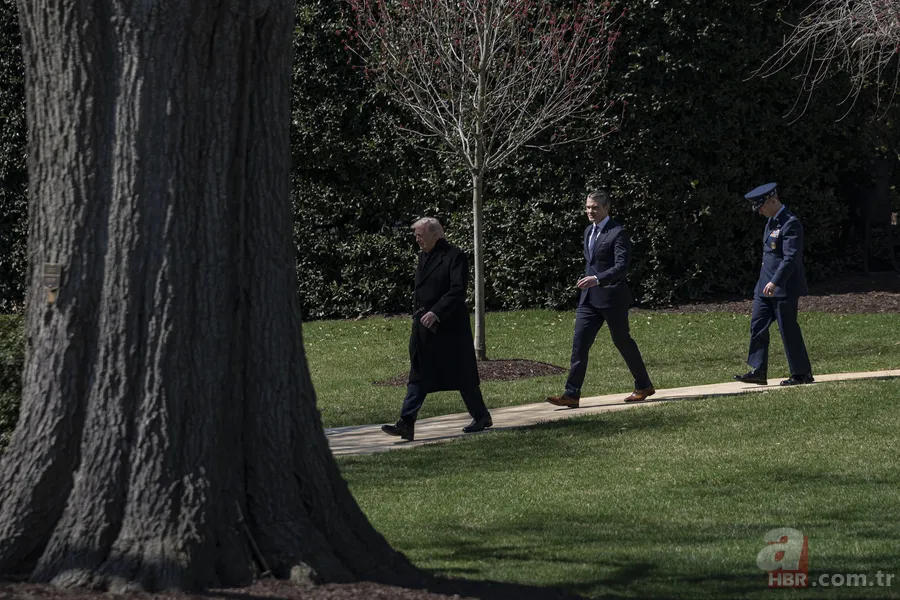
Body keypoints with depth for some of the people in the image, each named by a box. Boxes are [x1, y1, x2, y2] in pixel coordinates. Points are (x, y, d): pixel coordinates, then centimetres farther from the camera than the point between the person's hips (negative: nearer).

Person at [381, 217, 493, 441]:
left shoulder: (454, 256, -12)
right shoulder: (423, 256, 12)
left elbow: (458, 291, -20)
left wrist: (436, 313, -27)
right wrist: (417, 313, 13)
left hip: (449, 328, -7)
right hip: (423, 329, 7)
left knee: (463, 376, 6)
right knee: (418, 378, 0)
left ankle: (482, 417, 22)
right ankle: (406, 424, -5)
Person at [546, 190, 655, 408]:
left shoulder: (618, 233, -12)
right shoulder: (589, 231, 14)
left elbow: (622, 266, -22)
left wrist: (597, 279, -33)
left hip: (612, 297, -7)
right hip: (589, 298, 7)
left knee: (622, 341, 5)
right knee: (579, 343, -4)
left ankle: (643, 386, 23)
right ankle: (571, 394, -8)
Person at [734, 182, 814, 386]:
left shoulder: (790, 223, -15)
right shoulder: (772, 222, 15)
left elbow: (791, 257, -23)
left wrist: (775, 282, -28)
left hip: (784, 287, -9)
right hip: (766, 286, 9)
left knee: (788, 330, -3)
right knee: (758, 326, 3)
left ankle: (802, 373, 7)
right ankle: (758, 371, 4)